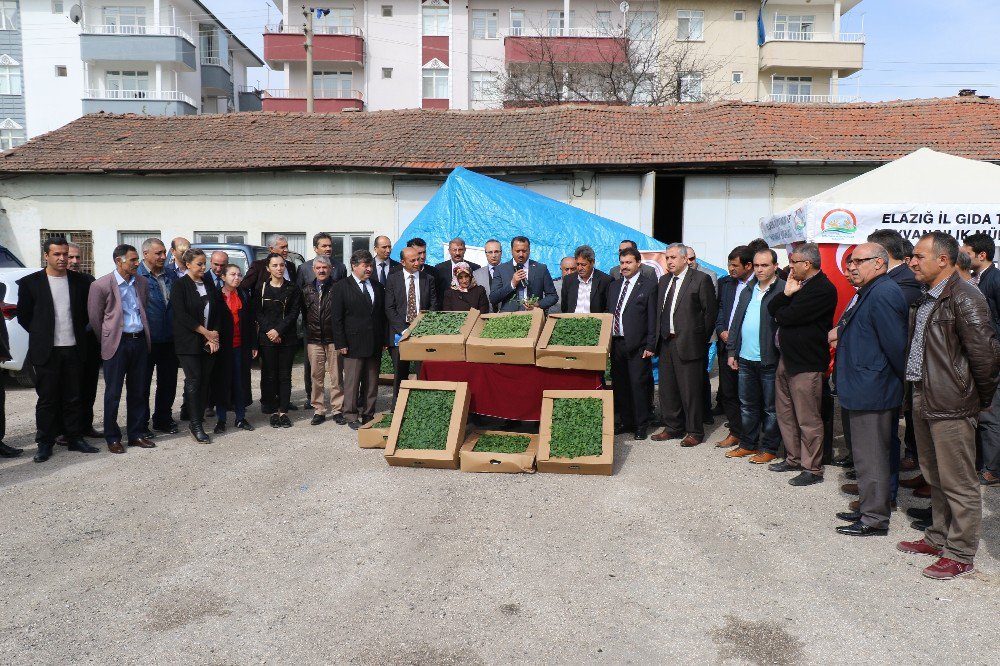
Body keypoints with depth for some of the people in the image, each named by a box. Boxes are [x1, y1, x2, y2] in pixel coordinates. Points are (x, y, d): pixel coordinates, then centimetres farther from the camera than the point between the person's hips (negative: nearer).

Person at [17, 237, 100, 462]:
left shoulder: (80, 282, 4)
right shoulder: (30, 282, -2)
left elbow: (87, 311, 13)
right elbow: (23, 315, 3)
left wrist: (78, 332, 7)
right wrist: (41, 334, 4)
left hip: (74, 349, 2)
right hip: (46, 351, -2)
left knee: (73, 397, 9)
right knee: (47, 399, 4)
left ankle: (75, 438, 19)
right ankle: (45, 443, 13)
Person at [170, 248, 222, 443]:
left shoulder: (208, 283, 11)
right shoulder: (179, 285, -5)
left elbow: (218, 310, 10)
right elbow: (182, 315, -12)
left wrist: (214, 334, -3)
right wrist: (206, 333, -11)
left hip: (209, 342, 5)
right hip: (189, 342, -5)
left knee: (205, 380, 5)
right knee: (194, 380, -4)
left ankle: (198, 419, 15)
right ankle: (196, 424, 0)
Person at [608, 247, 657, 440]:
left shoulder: (649, 286, -3)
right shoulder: (613, 286, 14)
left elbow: (652, 319, -6)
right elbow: (608, 313, 13)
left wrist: (650, 346, -11)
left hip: (637, 345, -5)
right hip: (615, 343, 6)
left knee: (638, 385, -1)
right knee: (619, 385, 11)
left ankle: (641, 425, 11)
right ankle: (626, 422, 23)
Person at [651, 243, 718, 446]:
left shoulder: (700, 279, -7)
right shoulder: (664, 280, 14)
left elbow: (711, 311, -6)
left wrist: (701, 337, -4)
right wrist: (659, 336, 10)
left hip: (688, 344, -7)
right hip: (666, 343, 7)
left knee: (690, 390, -1)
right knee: (667, 388, 13)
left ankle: (695, 431, 12)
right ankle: (673, 427, 27)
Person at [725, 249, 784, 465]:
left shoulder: (784, 290, -9)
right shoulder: (748, 291, 13)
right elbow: (737, 322, 15)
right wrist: (732, 351, 12)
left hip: (770, 360, -7)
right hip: (745, 358, 7)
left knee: (771, 408, 7)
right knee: (747, 406, 16)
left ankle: (769, 449, 18)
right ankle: (747, 445, 27)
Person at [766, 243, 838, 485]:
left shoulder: (823, 289, -17)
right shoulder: (799, 284, 14)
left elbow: (787, 317, -21)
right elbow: (772, 309, 9)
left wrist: (780, 313, 1)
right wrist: (786, 294, -7)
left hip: (806, 364, -10)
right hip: (787, 358, 10)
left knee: (808, 420, -1)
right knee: (785, 413, 17)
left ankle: (812, 469, 9)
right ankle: (793, 458, 30)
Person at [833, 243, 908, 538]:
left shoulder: (882, 294, -19)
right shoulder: (872, 292, 14)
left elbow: (895, 344, -22)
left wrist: (903, 380, -10)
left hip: (871, 391, -11)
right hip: (866, 389, 11)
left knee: (871, 458, -1)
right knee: (870, 455, 19)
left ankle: (874, 520, 10)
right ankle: (869, 509, 31)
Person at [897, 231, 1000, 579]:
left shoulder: (964, 299, -16)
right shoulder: (925, 300, 13)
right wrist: (914, 390, 16)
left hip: (951, 406, -9)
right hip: (923, 401, 9)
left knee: (958, 483, 2)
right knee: (935, 477, 20)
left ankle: (961, 554, 14)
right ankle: (938, 538, 33)